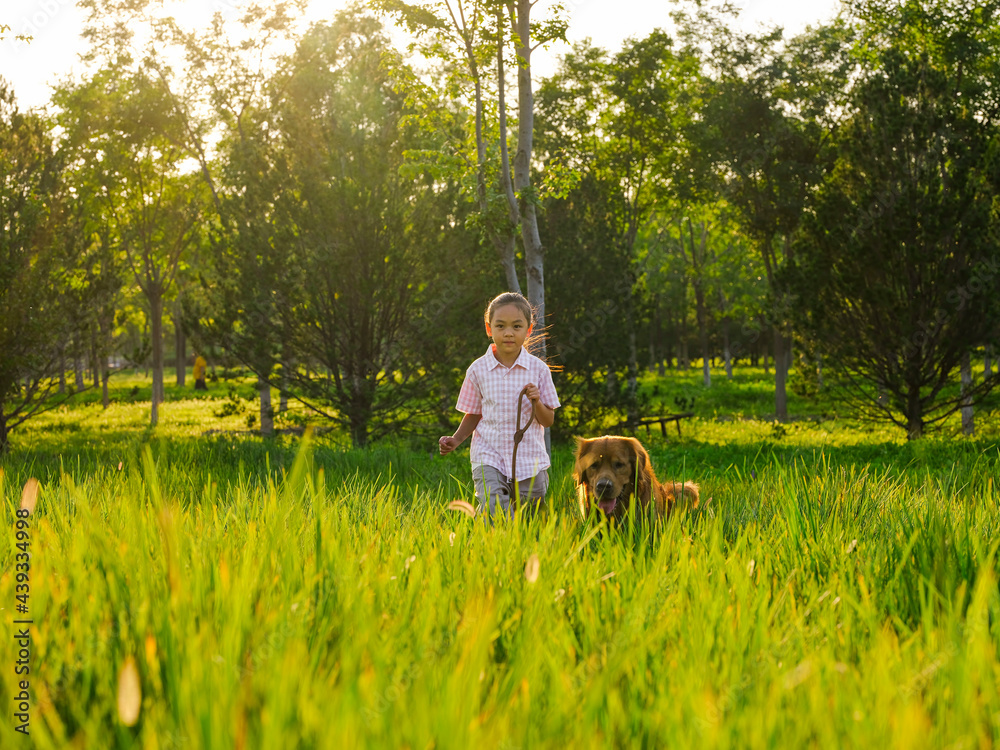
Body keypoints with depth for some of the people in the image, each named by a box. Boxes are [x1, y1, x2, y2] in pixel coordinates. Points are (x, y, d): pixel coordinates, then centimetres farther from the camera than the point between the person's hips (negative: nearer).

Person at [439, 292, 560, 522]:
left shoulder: (538, 369, -1)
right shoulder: (478, 370, 0)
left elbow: (548, 421, 2)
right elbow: (473, 415, 11)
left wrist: (536, 402, -17)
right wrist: (456, 439, -5)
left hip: (530, 460, 1)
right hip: (489, 457, -1)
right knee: (494, 507, -24)